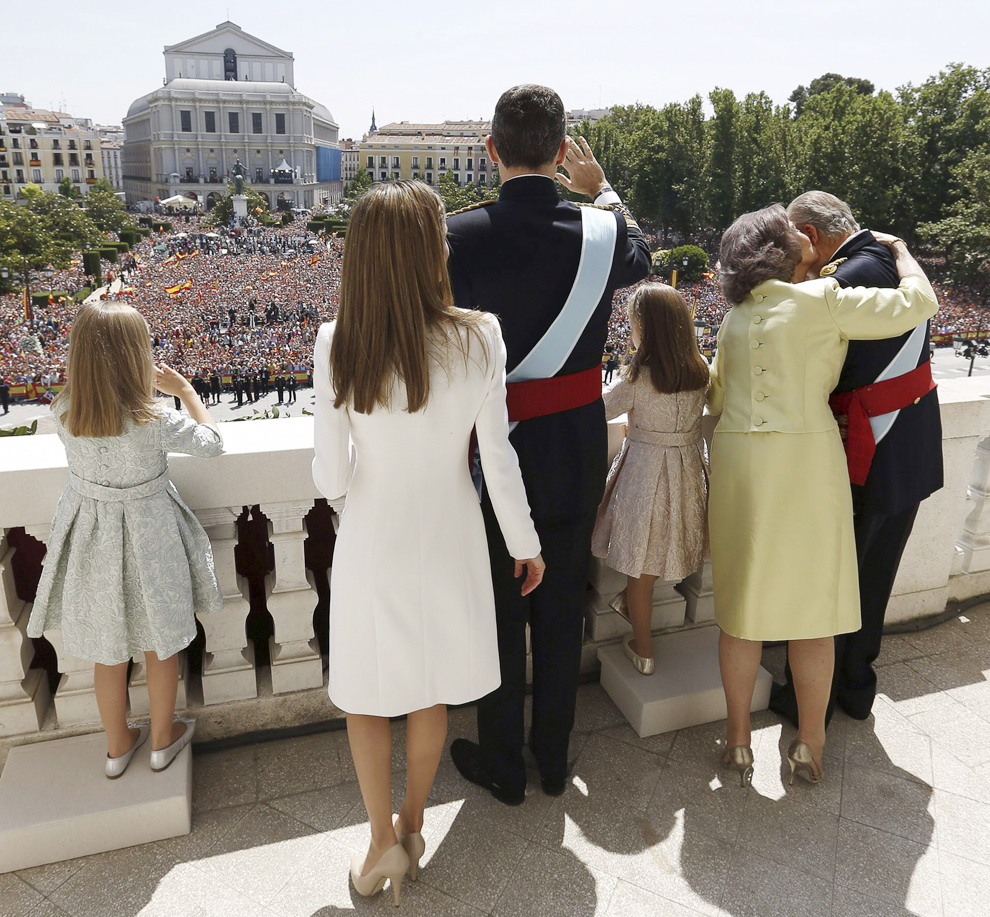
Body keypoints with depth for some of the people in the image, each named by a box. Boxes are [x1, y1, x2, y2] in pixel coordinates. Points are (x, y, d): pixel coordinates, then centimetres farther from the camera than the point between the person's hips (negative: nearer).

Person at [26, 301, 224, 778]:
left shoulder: (64, 413, -14)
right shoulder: (153, 422, -27)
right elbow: (211, 442, -10)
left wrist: (142, 387, 9)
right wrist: (185, 389, 0)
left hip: (89, 535, 4)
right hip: (146, 538, -4)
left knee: (108, 651, 21)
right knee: (162, 644, 19)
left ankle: (118, 747, 40)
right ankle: (162, 739, 38)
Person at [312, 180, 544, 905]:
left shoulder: (337, 344, -15)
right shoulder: (478, 337, -15)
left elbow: (332, 479, -13)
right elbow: (498, 460, -11)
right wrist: (527, 544, 3)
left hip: (372, 545, -1)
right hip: (448, 541, 1)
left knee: (366, 692, 22)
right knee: (431, 691, 22)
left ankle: (384, 841, 31)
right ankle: (413, 823, 42)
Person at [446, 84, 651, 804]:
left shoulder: (460, 236, -15)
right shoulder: (601, 230, -7)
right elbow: (641, 258, 18)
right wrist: (600, 188, 30)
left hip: (494, 456, -2)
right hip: (576, 459, 3)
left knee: (498, 618, 14)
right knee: (562, 616, 18)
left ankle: (503, 766, 33)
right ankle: (554, 758, 36)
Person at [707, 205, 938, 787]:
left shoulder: (737, 314, 13)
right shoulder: (823, 299, -4)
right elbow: (917, 302, 0)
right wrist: (899, 250, 17)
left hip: (737, 459, 5)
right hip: (805, 460, -5)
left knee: (742, 604, 11)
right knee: (813, 603, 9)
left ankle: (738, 739, 23)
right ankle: (810, 746, 22)